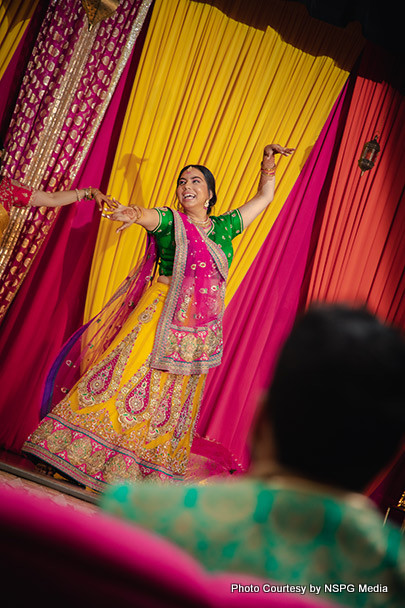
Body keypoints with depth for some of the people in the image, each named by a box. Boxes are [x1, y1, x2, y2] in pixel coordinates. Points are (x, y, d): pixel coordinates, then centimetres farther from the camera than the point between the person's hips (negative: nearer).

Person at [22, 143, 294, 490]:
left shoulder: (225, 227, 15)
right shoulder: (169, 220, 3)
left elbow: (264, 197, 25)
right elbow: (146, 215, -20)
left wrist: (268, 161, 15)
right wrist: (132, 213, -42)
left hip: (198, 333, 4)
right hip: (159, 316, -4)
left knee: (172, 399, 5)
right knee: (126, 377, -11)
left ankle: (145, 474, 12)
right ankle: (78, 450, -3)